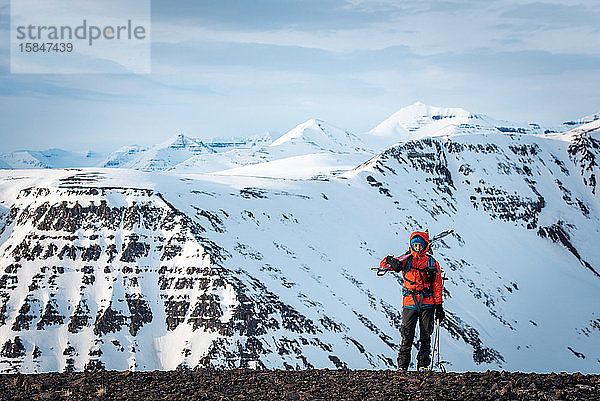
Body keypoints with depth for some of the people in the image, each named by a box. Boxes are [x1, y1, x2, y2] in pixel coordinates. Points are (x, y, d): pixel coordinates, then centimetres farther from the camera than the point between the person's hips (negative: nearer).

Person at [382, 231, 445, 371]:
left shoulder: (432, 263, 7)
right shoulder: (407, 260, 6)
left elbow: (438, 286, 8)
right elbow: (385, 264, -3)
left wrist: (439, 306, 3)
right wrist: (391, 261, -28)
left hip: (427, 304, 1)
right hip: (410, 304, -1)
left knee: (425, 337, 1)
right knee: (407, 336, -5)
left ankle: (423, 365, 8)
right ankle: (402, 365, 0)